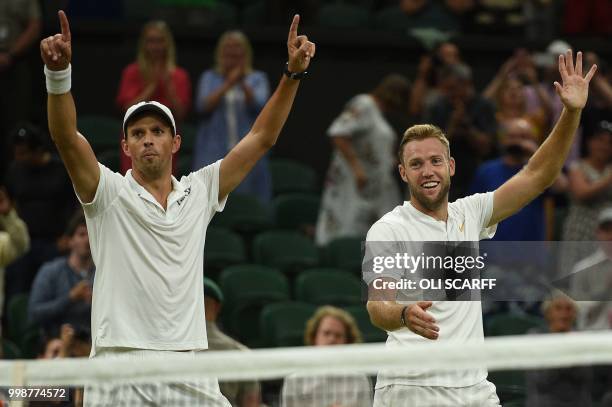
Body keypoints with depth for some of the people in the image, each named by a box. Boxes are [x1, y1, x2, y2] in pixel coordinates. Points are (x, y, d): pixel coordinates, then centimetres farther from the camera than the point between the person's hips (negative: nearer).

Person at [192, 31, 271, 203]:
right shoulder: (210, 77, 12)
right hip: (214, 153, 0)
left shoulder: (257, 79, 10)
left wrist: (242, 83, -21)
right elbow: (202, 106, -4)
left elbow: (259, 106, -7)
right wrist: (228, 84, -13)